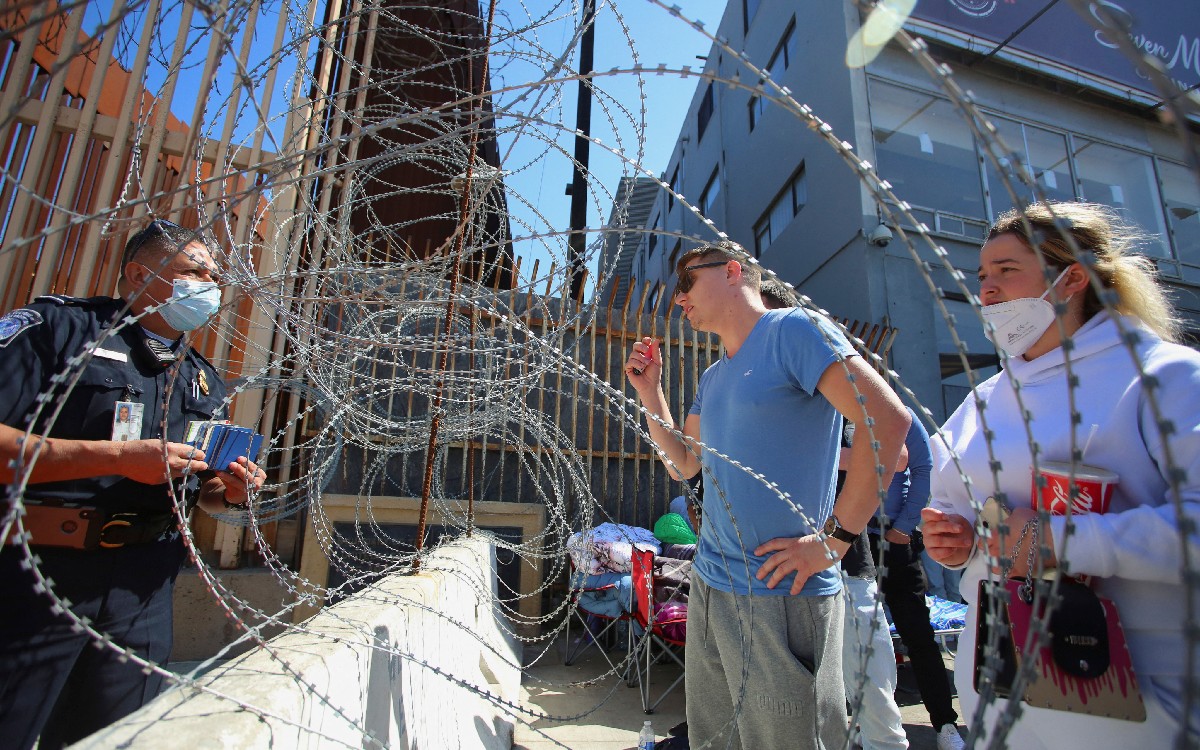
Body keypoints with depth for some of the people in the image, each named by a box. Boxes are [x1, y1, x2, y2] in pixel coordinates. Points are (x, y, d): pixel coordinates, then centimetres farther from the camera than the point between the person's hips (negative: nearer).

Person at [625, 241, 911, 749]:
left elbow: (888, 419, -20)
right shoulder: (713, 378, 14)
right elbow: (684, 465, 19)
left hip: (781, 594, -8)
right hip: (709, 586, 8)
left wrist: (836, 538, -19)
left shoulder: (792, 330, -11)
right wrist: (650, 394, 9)